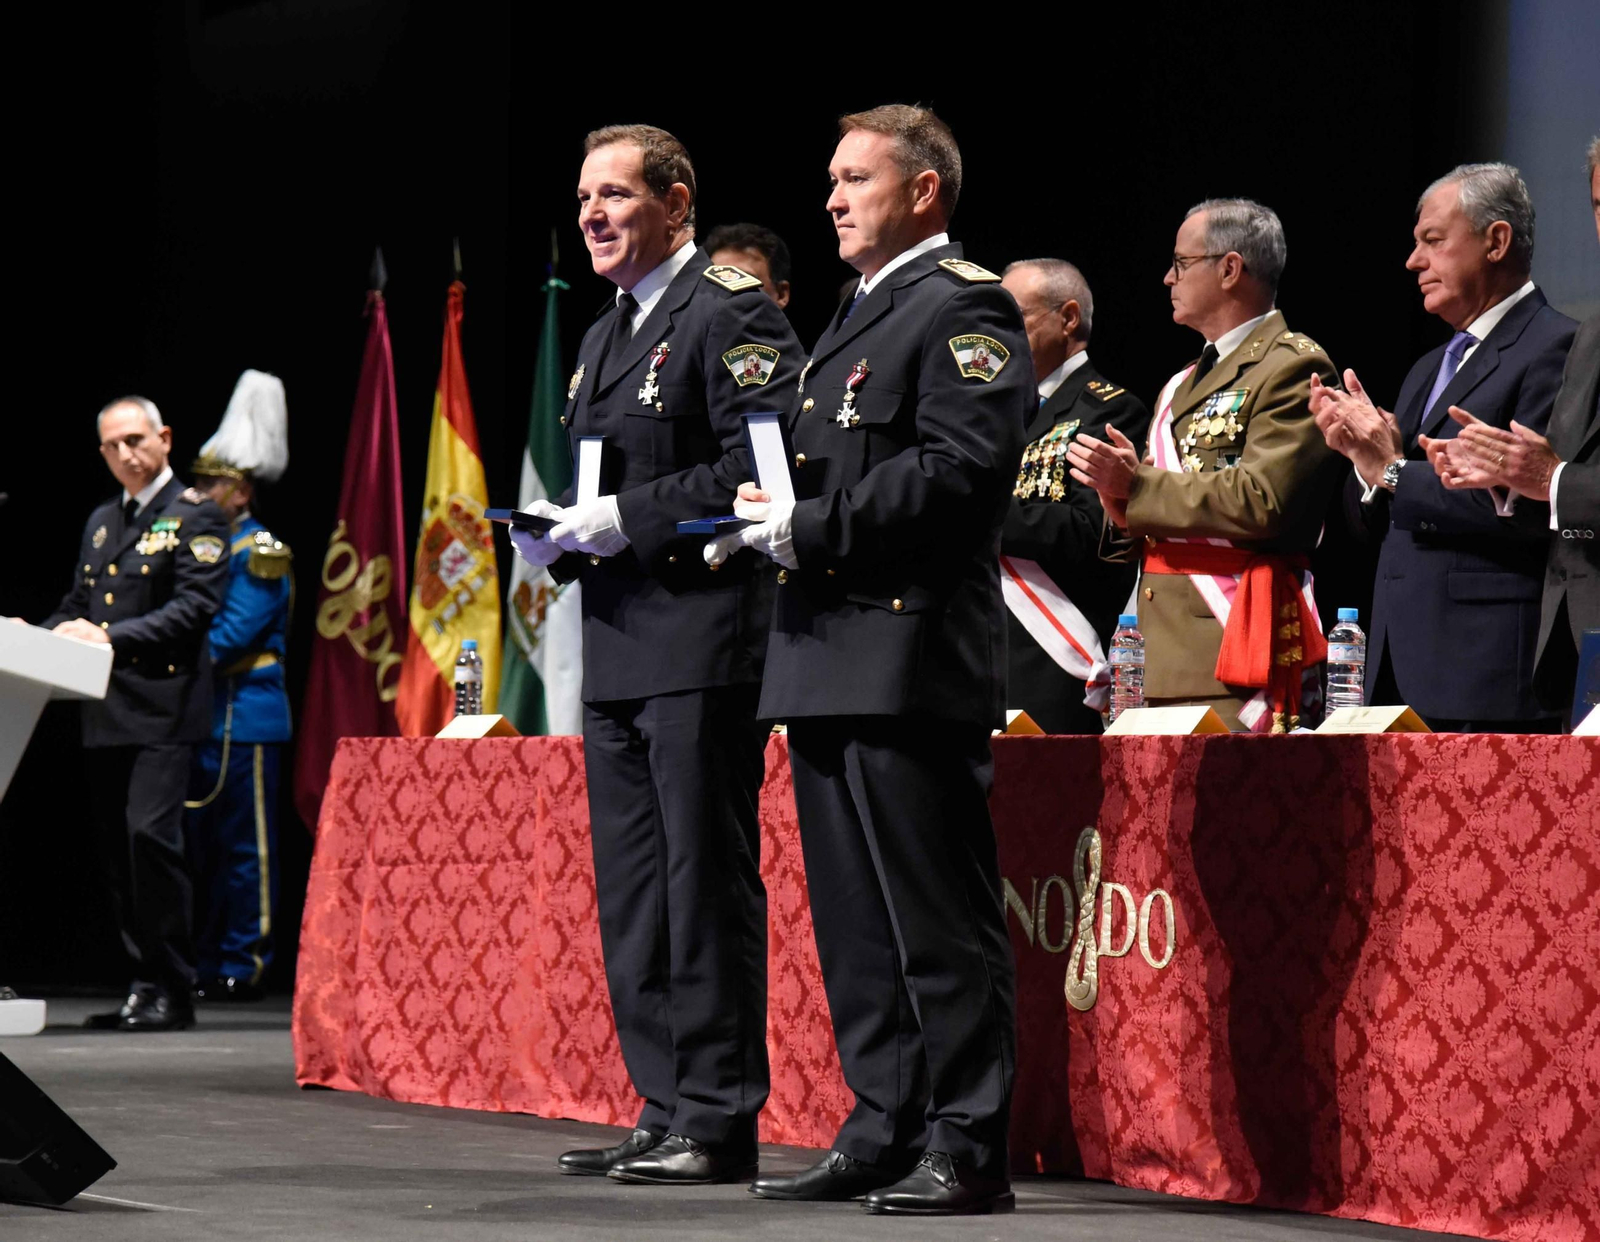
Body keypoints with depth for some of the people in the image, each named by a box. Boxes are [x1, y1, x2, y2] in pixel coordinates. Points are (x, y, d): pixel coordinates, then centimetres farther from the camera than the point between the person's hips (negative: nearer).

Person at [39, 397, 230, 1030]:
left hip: (163, 704, -7)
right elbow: (78, 603, 24)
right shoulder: (101, 522, 22)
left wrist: (112, 638, -19)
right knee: (117, 847, 6)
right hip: (107, 711, 8)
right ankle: (145, 983, 11)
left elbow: (195, 607, -11)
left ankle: (172, 991, -11)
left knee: (150, 832, -16)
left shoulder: (194, 516, -1)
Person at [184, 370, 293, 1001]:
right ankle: (207, 964, 16)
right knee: (202, 847, 11)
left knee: (245, 848, -4)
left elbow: (230, 636, -18)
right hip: (203, 717, 9)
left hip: (245, 719, -9)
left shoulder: (260, 553, -10)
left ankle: (243, 967, 0)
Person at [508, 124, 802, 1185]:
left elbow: (761, 469, -17)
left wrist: (630, 517, -18)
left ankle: (720, 1122, -4)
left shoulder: (730, 314, -8)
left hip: (702, 644, -9)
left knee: (707, 881, -7)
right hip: (619, 649, 10)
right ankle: (666, 1109, 17)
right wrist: (564, 534, 9)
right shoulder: (607, 337, 21)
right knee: (632, 892, 11)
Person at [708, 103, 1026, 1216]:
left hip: (911, 655, -10)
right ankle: (885, 1134, 17)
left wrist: (811, 529, -17)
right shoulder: (857, 318, 23)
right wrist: (770, 518, 6)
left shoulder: (964, 308, -7)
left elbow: (960, 472, -18)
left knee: (939, 922, -8)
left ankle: (966, 1147, -5)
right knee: (857, 925, 11)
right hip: (829, 656, 10)